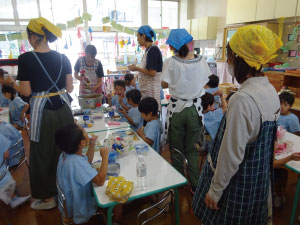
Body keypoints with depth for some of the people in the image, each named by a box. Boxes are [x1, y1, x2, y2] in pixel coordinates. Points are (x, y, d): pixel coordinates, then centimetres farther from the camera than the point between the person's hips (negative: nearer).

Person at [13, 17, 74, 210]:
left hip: (41, 111, -4)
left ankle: (48, 197, 27)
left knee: (43, 153, 12)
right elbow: (69, 88, 2)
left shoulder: (26, 59, -11)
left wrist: (13, 85, 12)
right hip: (63, 108, 4)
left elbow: (26, 92, -9)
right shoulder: (63, 58, -1)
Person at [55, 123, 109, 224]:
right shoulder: (76, 162, -37)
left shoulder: (66, 153, -7)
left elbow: (87, 161, 9)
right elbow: (100, 181, -36)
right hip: (79, 209, -9)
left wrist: (92, 144, -3)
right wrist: (105, 157, -29)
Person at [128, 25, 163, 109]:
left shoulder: (153, 50, -15)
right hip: (146, 89, 9)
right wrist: (136, 68, 11)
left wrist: (137, 68, -11)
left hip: (151, 90, -9)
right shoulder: (148, 50, 12)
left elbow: (152, 72, -20)